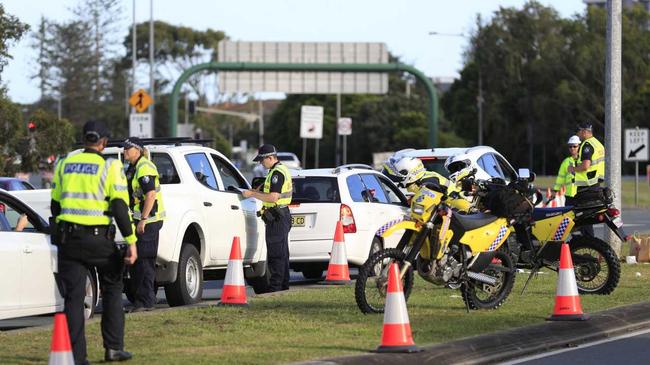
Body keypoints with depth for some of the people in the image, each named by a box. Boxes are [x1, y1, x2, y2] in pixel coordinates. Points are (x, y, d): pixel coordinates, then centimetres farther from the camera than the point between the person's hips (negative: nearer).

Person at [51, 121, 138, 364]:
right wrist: (131, 241, -11)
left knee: (73, 296, 3)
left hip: (68, 237, 3)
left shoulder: (64, 165, 9)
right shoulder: (110, 167, -4)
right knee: (112, 289, 16)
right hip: (98, 238, -3)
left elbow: (55, 204, 16)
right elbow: (120, 206, -11)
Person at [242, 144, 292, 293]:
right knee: (282, 253, 14)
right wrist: (257, 192, 13)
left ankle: (275, 285, -9)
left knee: (275, 253, -9)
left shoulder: (277, 173, -17)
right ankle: (283, 284, 20)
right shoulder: (282, 170, 17)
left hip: (276, 218, -11)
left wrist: (252, 194, -16)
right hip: (282, 216, 11)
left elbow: (273, 197, -23)